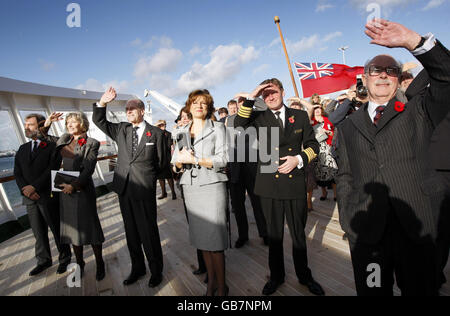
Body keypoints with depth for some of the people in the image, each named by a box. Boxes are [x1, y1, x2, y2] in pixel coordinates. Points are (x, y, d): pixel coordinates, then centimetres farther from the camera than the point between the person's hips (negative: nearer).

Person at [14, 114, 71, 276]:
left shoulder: (52, 146, -4)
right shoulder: (22, 149, 14)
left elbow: (52, 170, -13)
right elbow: (17, 173, 7)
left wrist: (34, 187, -17)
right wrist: (24, 189, -9)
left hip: (48, 196, -5)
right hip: (29, 197, 6)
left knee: (57, 229, 5)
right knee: (38, 232, 16)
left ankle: (65, 258, 22)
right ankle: (44, 261, 32)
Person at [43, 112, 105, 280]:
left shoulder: (91, 143, -7)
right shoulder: (63, 140, 9)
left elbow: (88, 169, -12)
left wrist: (74, 185, -21)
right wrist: (46, 124, 11)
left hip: (83, 189, -5)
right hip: (65, 189, 5)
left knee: (89, 225, 3)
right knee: (72, 227, 13)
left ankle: (99, 264, 19)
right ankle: (79, 263, 29)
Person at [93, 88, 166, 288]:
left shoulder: (156, 133, -1)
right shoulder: (121, 130, 11)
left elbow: (161, 162, 3)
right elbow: (99, 121, 15)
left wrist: (146, 176, 4)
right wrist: (102, 103, -1)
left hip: (144, 189, -5)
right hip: (124, 188, 5)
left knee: (148, 231, 4)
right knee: (131, 231, 16)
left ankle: (156, 270, 24)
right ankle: (137, 268, 35)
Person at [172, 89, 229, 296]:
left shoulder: (217, 128, 2)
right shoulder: (182, 133, 14)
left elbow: (222, 159, -9)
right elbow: (175, 163, 11)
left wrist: (195, 159, -15)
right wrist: (180, 159, -11)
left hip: (211, 186, -4)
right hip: (190, 187, 4)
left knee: (214, 237, -4)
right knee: (201, 237, 11)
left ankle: (221, 286, 16)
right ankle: (211, 281, 29)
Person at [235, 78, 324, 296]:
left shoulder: (300, 116, 9)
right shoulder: (260, 118, 6)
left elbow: (313, 145, 10)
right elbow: (239, 125, -14)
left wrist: (299, 159, -8)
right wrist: (251, 97, -16)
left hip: (295, 182, 1)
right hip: (269, 184, 0)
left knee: (298, 233, 15)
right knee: (274, 235, 14)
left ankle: (304, 276, 38)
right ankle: (276, 276, 36)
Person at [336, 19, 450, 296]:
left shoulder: (418, 113, 8)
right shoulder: (348, 127, 9)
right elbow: (345, 177, 7)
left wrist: (412, 40, -19)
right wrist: (349, 220, -1)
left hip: (416, 227, 0)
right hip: (366, 230, 1)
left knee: (420, 290, 15)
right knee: (372, 290, 11)